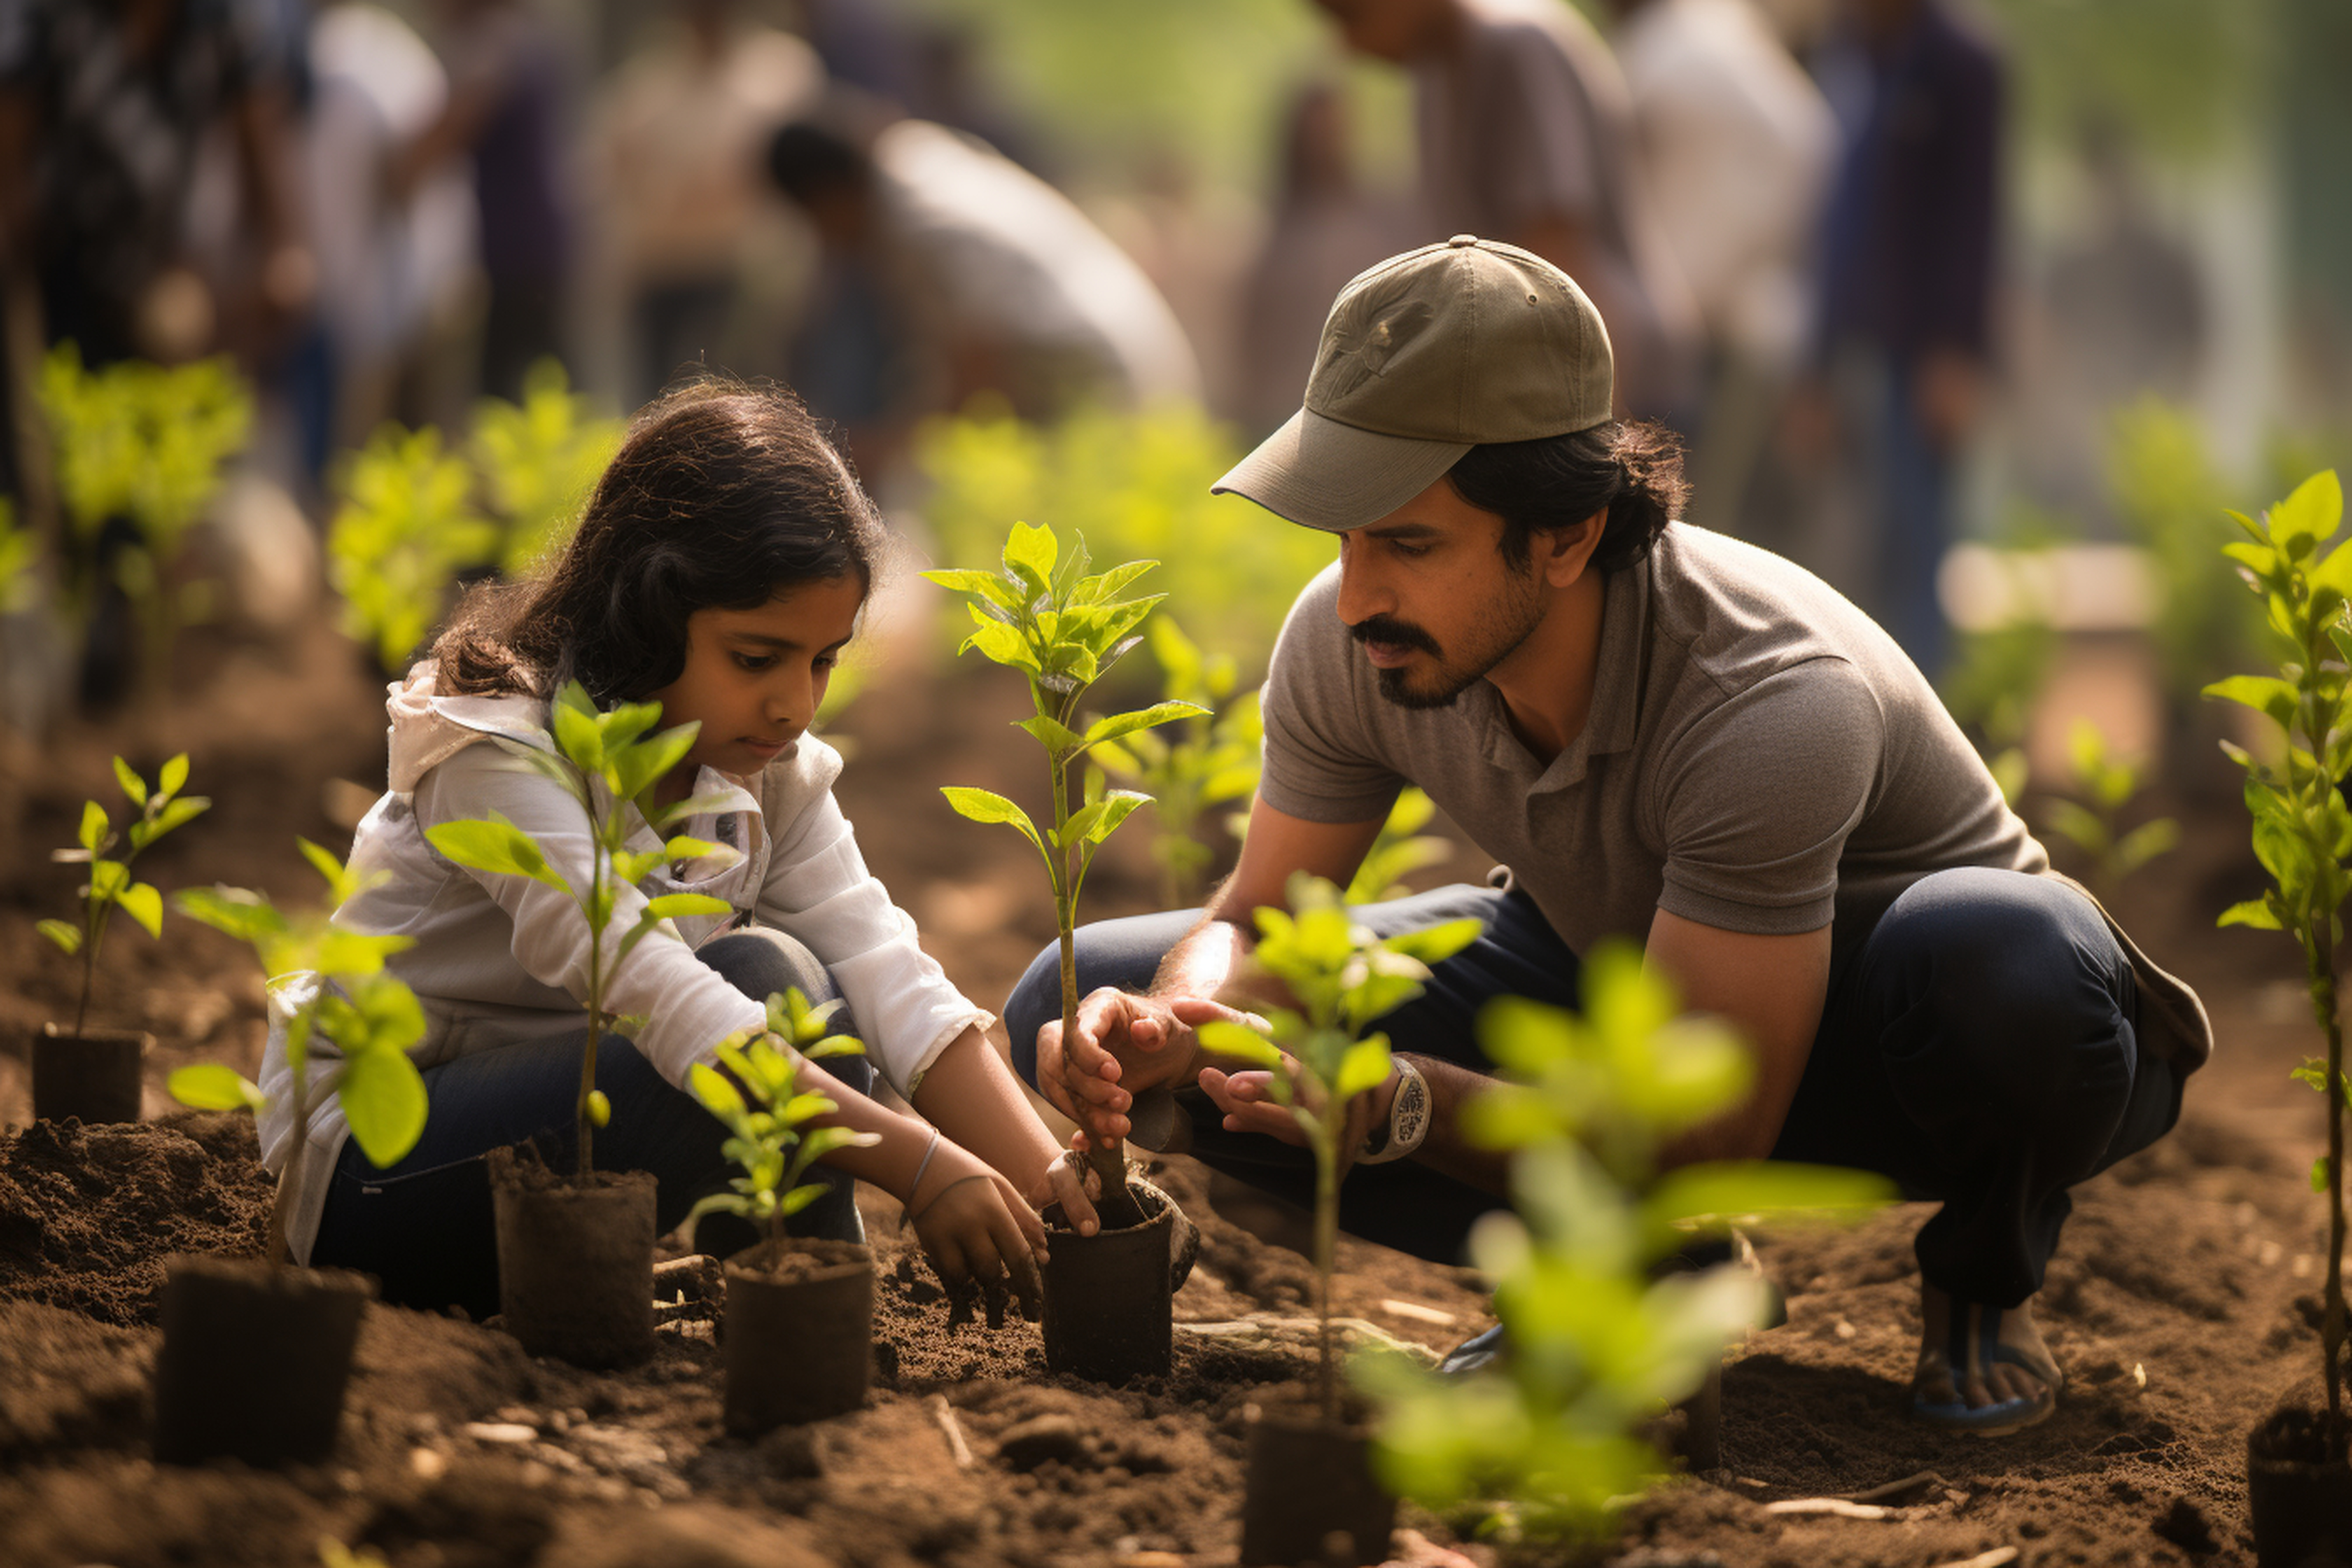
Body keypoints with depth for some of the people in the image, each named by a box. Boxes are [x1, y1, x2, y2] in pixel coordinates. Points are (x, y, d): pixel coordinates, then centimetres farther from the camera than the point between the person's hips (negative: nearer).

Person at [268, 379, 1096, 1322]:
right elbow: (657, 997, -37)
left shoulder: (771, 772, -1)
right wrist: (916, 1163, -43)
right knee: (763, 983, -26)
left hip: (549, 1110, 7)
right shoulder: (497, 751, -24)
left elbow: (894, 984, -12)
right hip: (362, 1169, -7)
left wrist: (1050, 1182, -28)